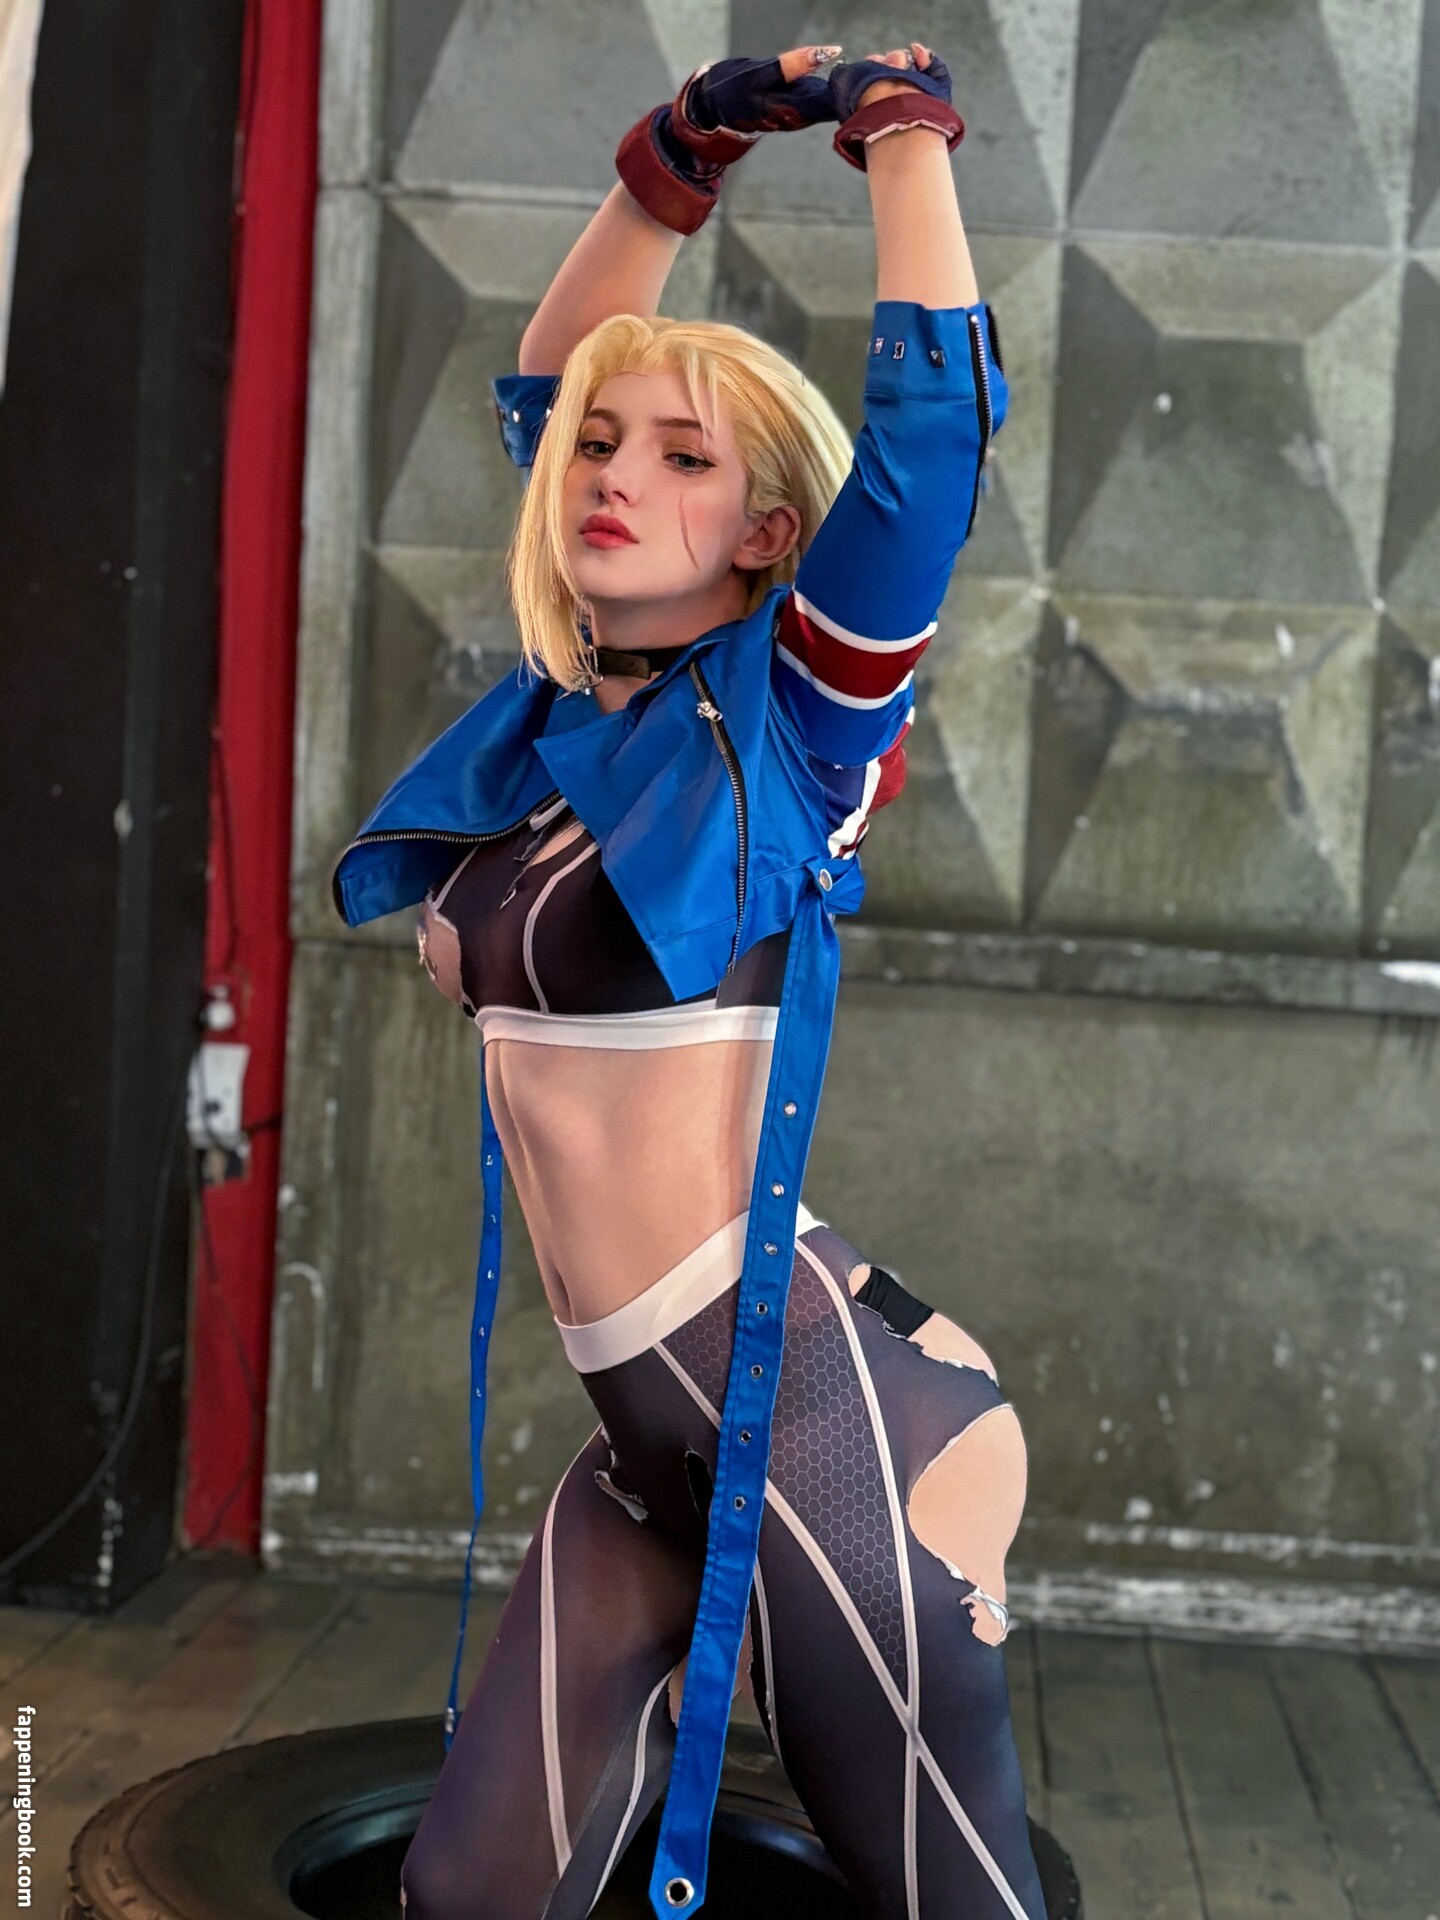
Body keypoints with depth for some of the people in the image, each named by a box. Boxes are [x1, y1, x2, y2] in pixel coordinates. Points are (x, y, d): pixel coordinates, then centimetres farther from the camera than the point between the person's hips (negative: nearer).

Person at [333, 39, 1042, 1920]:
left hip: (819, 1410, -6)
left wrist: (904, 124, -1)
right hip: (651, 1426, 7)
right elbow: (542, 382, 22)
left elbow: (935, 415, -15)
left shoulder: (789, 716, -6)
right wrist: (677, 155, 17)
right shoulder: (563, 705, 10)